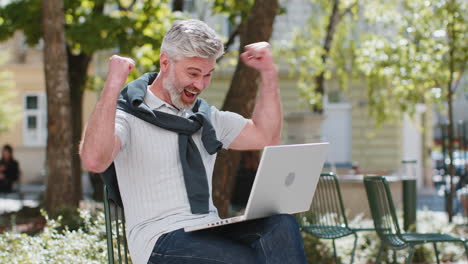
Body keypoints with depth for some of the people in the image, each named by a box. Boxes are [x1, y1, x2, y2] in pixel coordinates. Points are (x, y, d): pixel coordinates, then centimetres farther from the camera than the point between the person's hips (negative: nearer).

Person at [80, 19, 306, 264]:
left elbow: (265, 136, 24)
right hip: (161, 241, -6)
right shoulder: (130, 114, -3)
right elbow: (94, 160, -23)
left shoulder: (205, 116, 19)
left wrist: (269, 73, 17)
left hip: (209, 233, 7)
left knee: (281, 225, -25)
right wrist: (112, 85, -26)